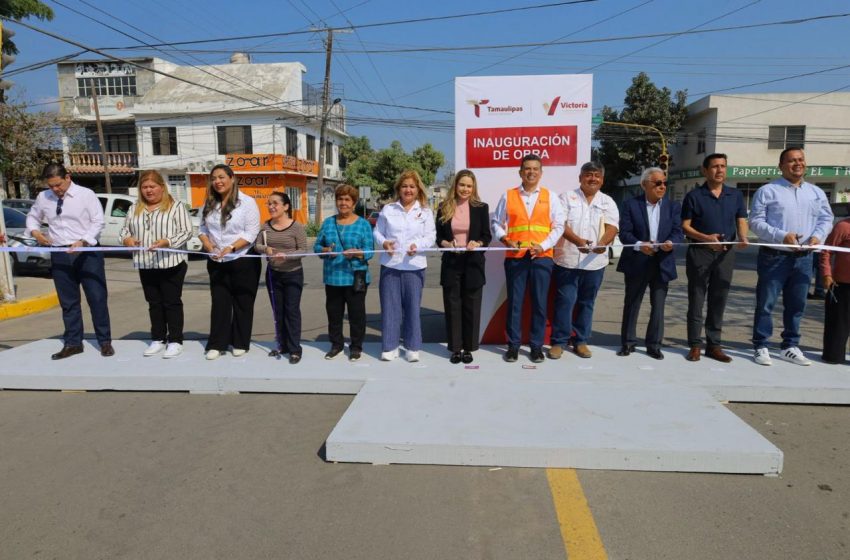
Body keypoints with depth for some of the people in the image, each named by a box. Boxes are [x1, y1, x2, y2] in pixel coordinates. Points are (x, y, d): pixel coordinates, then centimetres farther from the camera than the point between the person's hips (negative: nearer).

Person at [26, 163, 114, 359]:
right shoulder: (43, 197, 6)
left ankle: (105, 342, 9)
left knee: (97, 298, -1)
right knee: (68, 302, 11)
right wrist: (35, 231, 1)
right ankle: (73, 343, 21)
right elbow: (32, 216, 22)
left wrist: (83, 241, -21)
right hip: (59, 255, 4)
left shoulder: (86, 194, -6)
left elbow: (98, 222, -8)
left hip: (87, 252, -4)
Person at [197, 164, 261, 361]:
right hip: (217, 263, 5)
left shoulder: (247, 202, -10)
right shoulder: (209, 204, 9)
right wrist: (208, 244, -9)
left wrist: (230, 248, -25)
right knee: (219, 303, 7)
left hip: (243, 262, -5)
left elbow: (251, 233, -15)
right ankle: (217, 344, 13)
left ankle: (240, 343, 17)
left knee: (242, 304, 6)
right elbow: (203, 229, 12)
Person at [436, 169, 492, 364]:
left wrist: (477, 243, -18)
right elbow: (438, 236, 6)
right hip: (450, 263, 1)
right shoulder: (444, 208, 4)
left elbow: (487, 236, 2)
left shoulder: (481, 208, 2)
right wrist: (446, 243, -15)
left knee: (471, 306, 5)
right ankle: (455, 348, 15)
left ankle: (468, 348, 15)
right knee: (452, 306, 5)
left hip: (473, 263, -1)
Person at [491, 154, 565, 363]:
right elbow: (496, 223, 8)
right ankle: (513, 345, 13)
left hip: (542, 257, 0)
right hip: (514, 256, 0)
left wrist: (543, 245, -10)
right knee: (514, 302, 3)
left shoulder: (550, 197, 9)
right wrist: (505, 240, -10)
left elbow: (558, 226, 4)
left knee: (539, 303, 4)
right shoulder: (508, 196, 8)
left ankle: (536, 345, 15)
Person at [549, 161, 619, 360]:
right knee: (565, 301, -2)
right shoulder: (567, 197, 3)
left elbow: (612, 227, -3)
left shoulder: (608, 202, 9)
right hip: (567, 260, -2)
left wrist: (602, 244, -25)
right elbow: (561, 224, -9)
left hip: (594, 262, 3)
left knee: (586, 303, 10)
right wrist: (578, 241, -26)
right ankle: (558, 341, 8)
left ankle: (581, 341, 21)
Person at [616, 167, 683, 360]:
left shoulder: (673, 206, 8)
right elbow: (624, 233, -7)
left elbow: (678, 232, -1)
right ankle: (628, 342, 20)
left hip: (662, 263, 2)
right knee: (631, 304, 7)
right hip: (636, 263, -2)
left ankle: (654, 345, 16)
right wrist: (639, 245, -25)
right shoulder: (631, 205, 0)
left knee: (658, 306, 6)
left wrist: (671, 242, -23)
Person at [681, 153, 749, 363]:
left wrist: (743, 237, -12)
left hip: (726, 253, 3)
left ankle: (714, 345, 15)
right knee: (696, 300, 1)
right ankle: (695, 344, 8)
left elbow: (741, 221, 10)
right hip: (700, 252, -3)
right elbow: (685, 226, -3)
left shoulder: (735, 195, 11)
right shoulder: (694, 196, 0)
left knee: (718, 301, 7)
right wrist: (706, 238, -19)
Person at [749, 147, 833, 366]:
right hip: (774, 257, -5)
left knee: (796, 305, 11)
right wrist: (782, 236, -19)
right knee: (765, 304, -1)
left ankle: (790, 347, 22)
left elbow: (826, 219, 14)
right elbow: (755, 221, -9)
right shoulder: (767, 191, -3)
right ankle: (761, 347, 7)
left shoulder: (816, 193, 13)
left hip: (803, 258, 5)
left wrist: (817, 236, -7)